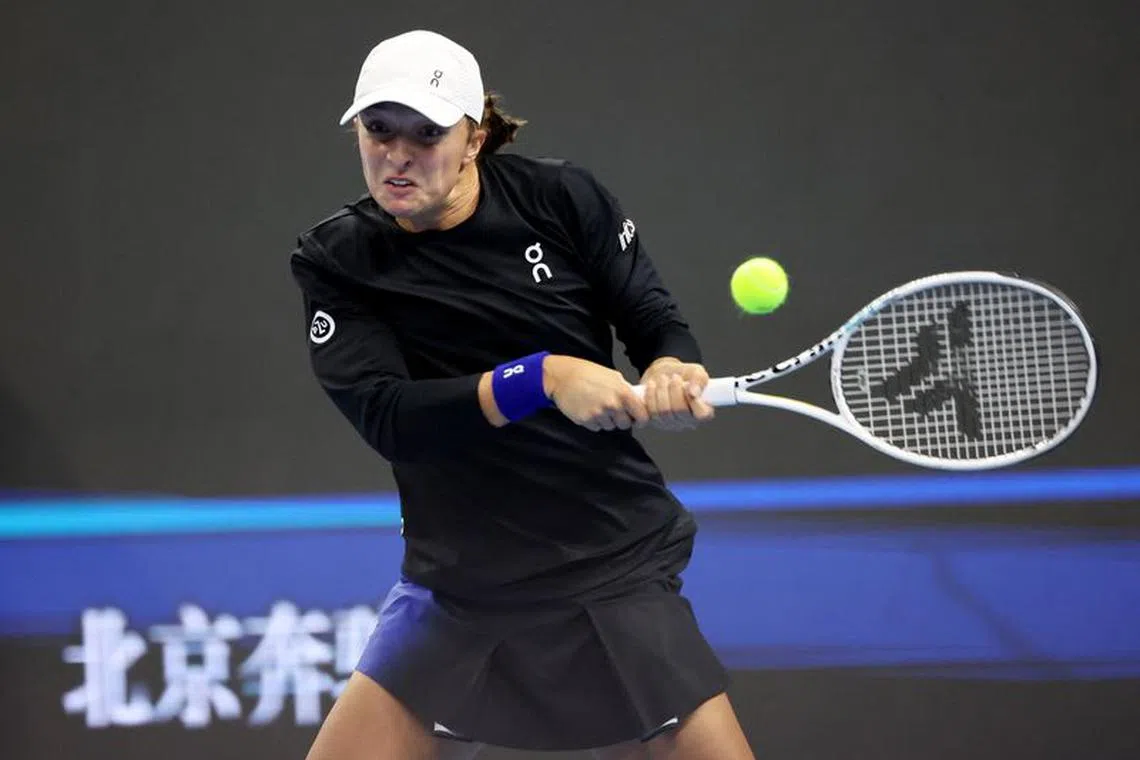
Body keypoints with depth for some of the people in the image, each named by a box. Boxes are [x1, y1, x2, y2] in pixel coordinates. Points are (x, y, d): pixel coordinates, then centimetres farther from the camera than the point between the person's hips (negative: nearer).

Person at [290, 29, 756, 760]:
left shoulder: (565, 199, -5)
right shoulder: (336, 261, -5)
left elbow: (662, 325, 1)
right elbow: (386, 416, -18)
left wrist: (671, 373, -24)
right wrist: (543, 379, -30)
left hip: (616, 576, -1)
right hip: (455, 590, 1)